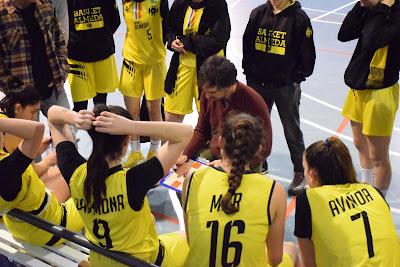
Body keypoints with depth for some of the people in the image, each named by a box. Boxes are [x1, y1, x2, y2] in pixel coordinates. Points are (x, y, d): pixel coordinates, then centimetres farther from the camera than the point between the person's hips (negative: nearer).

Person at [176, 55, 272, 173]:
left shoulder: (254, 103, -20)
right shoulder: (208, 94, -6)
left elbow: (264, 148, -13)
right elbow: (201, 130, 8)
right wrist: (186, 155, -10)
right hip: (212, 153, 5)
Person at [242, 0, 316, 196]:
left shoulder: (299, 18, -10)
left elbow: (307, 54, -5)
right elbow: (247, 45, 8)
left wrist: (297, 78, -5)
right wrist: (250, 73, 5)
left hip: (286, 86, -4)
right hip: (258, 84, 4)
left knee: (292, 130, 9)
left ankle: (300, 173, 23)